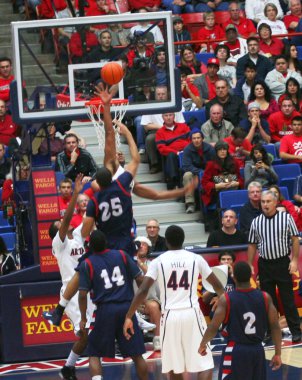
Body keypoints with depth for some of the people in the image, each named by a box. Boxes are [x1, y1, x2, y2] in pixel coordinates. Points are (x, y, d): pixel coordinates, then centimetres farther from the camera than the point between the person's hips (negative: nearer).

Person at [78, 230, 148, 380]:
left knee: (94, 354, 8)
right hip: (126, 308, 2)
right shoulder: (122, 255, 5)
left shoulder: (87, 264, -2)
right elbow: (140, 279, 4)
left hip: (105, 310, -2)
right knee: (136, 354, 10)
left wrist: (83, 318, 6)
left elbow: (83, 295, -5)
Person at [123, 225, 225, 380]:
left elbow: (143, 290, -9)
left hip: (170, 316, 1)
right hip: (191, 313, 0)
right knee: (204, 364, 2)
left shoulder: (158, 261, 1)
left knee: (174, 366, 14)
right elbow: (217, 285, 12)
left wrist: (128, 317, -6)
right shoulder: (195, 258, 5)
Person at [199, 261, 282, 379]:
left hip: (235, 351, -4)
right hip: (258, 351, 4)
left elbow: (213, 328, -9)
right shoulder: (265, 298, -2)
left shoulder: (226, 300, -10)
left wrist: (203, 344, 9)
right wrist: (278, 354, 7)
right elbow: (275, 327, -1)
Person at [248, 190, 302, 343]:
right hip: (264, 265, 3)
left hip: (283, 263, -3)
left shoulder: (286, 218, -4)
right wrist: (249, 265, 8)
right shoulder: (256, 222, 5)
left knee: (288, 299, -1)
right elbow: (252, 245, 12)